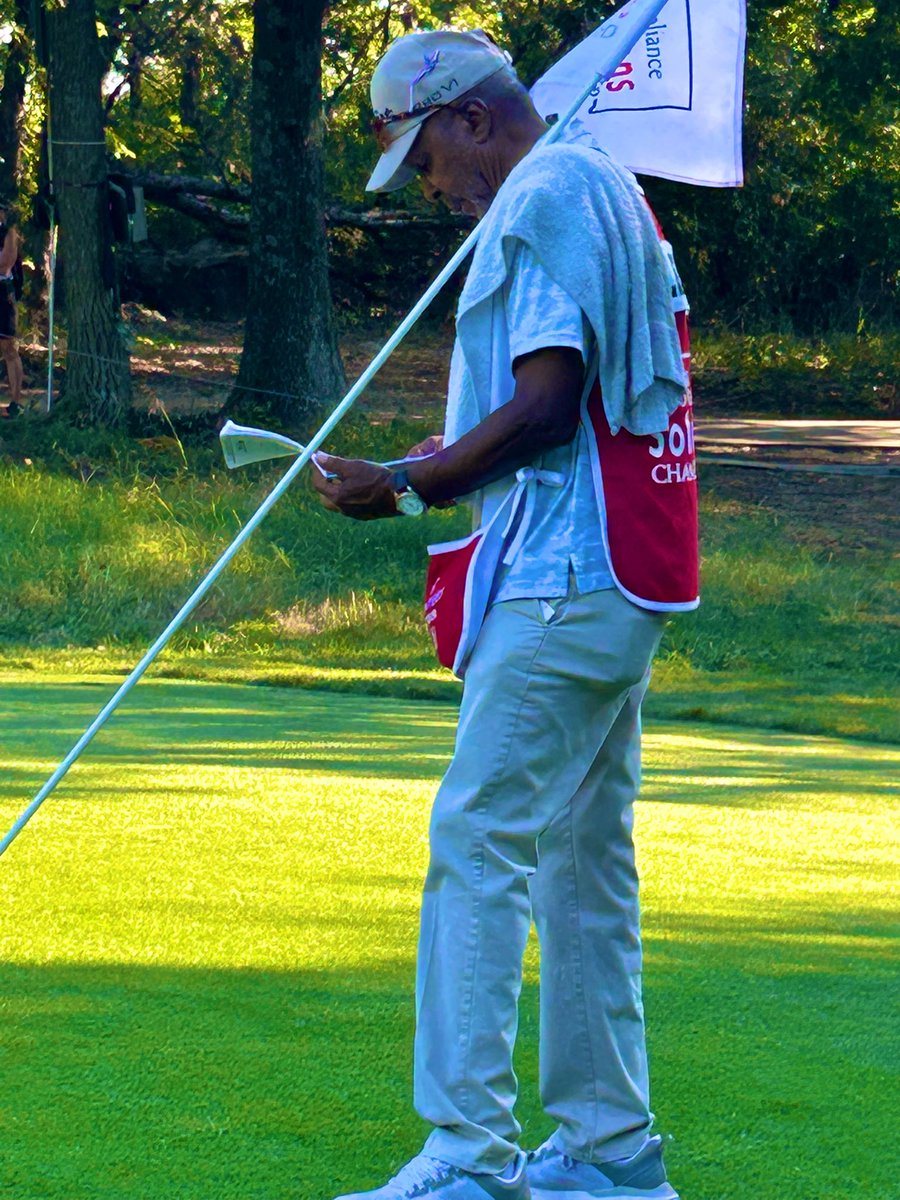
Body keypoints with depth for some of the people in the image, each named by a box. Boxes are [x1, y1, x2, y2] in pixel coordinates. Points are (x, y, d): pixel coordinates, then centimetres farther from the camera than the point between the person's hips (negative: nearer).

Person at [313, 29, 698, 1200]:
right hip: (619, 581, 11)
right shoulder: (607, 191, 21)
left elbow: (545, 405, -18)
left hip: (569, 578, -11)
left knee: (478, 839, -12)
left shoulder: (545, 195, -10)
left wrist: (403, 485, -11)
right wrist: (436, 472, 18)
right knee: (582, 860, 13)